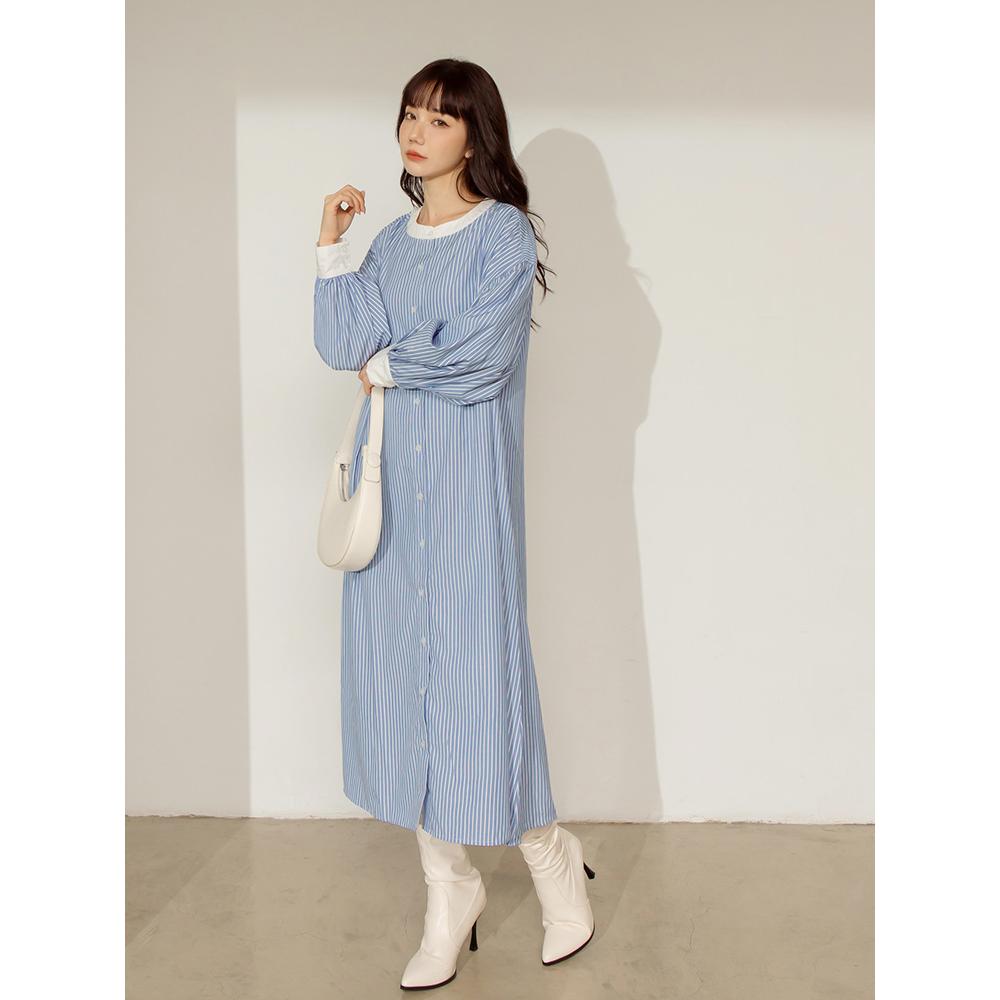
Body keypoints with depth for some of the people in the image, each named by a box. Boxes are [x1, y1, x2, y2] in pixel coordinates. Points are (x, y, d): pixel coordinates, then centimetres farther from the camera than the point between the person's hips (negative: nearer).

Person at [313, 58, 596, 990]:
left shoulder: (503, 233, -3)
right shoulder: (393, 240, 15)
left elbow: (478, 355, -15)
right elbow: (340, 344, 3)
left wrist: (384, 366, -3)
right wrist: (331, 245, -2)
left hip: (466, 476, -6)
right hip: (390, 474, 6)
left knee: (474, 661, -3)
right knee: (397, 666, 5)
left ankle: (552, 858, 20)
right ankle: (449, 887, 18)